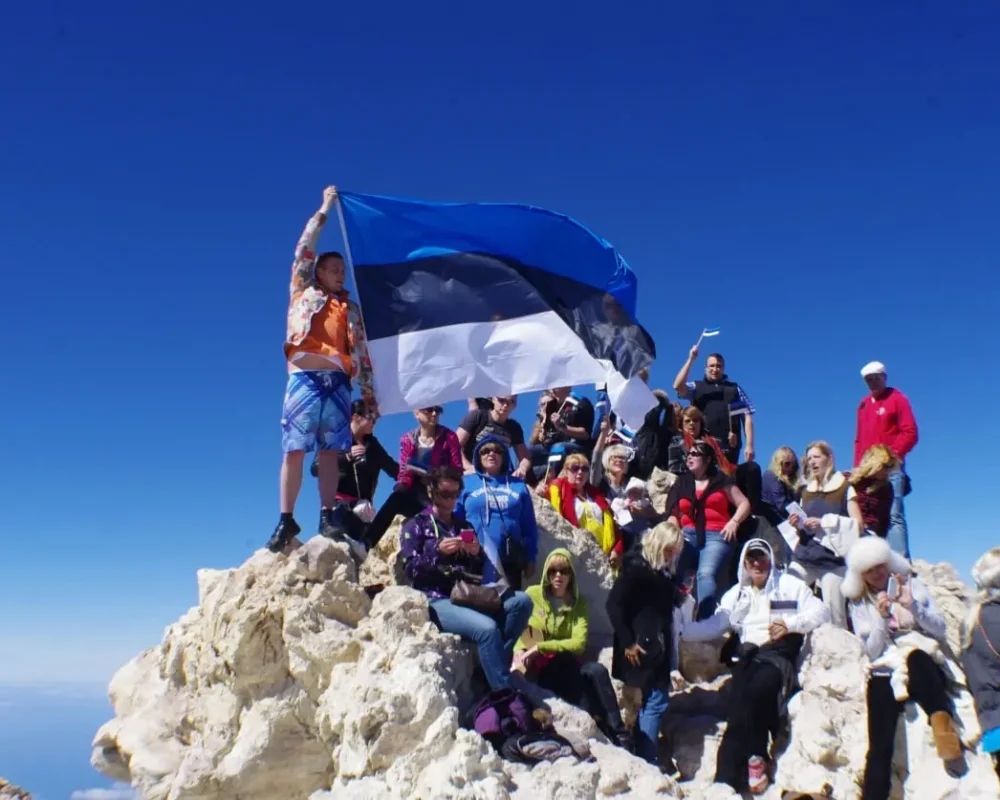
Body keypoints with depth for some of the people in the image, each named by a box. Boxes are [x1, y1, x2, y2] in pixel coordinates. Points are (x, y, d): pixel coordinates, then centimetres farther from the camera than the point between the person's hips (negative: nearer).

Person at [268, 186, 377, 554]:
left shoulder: (351, 308, 22)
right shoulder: (303, 293, 17)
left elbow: (361, 352, 16)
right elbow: (303, 250, 10)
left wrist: (369, 392, 8)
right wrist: (324, 210, 12)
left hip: (338, 383, 2)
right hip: (304, 378, -2)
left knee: (330, 452, -1)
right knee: (294, 451, -6)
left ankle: (327, 517, 0)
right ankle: (286, 520, -4)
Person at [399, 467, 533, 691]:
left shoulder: (464, 526, 23)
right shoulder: (416, 525, 10)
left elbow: (479, 571, 20)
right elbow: (409, 568, -3)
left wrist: (477, 554, -2)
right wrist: (438, 551, -15)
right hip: (437, 600, -6)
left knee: (522, 601, -18)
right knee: (487, 628, -32)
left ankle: (496, 666, -19)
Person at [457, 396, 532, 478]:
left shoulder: (515, 428, 9)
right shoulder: (477, 416, -3)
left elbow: (525, 456, 7)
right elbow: (456, 445, -8)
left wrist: (522, 469, -16)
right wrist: (468, 467, -22)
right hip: (471, 475, -3)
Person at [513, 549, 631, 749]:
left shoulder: (580, 603, 3)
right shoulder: (532, 594, 0)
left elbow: (579, 643, -10)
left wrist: (540, 647, -21)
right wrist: (520, 650, -24)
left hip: (567, 666, 2)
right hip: (537, 667, -2)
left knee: (597, 671, -29)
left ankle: (619, 735, -23)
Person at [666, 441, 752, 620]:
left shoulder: (721, 481, 13)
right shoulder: (682, 483, 22)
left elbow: (744, 504, 12)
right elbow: (674, 513, 20)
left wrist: (734, 522, -5)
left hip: (715, 535, -3)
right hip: (688, 535, 3)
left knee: (706, 574, -30)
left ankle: (705, 620, -37)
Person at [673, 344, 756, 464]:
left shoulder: (735, 389, 15)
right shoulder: (696, 387, 14)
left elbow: (747, 417, 8)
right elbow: (678, 386, -7)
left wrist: (749, 445, -3)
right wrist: (691, 359, -7)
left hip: (729, 445, 0)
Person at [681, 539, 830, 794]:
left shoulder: (790, 585, 13)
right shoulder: (737, 592, 22)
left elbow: (821, 612, 4)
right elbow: (715, 624, 12)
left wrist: (791, 624, -13)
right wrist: (678, 630, -3)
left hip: (780, 654, -3)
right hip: (749, 656, 3)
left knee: (753, 693, -31)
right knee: (740, 702, -27)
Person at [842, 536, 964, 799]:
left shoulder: (911, 584, 12)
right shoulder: (859, 604, 11)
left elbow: (940, 630, 5)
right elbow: (872, 652, 2)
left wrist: (912, 605, -10)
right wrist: (882, 616, -12)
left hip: (923, 666, 0)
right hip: (885, 672, 0)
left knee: (915, 657, -40)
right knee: (880, 745, -26)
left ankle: (943, 722, -38)